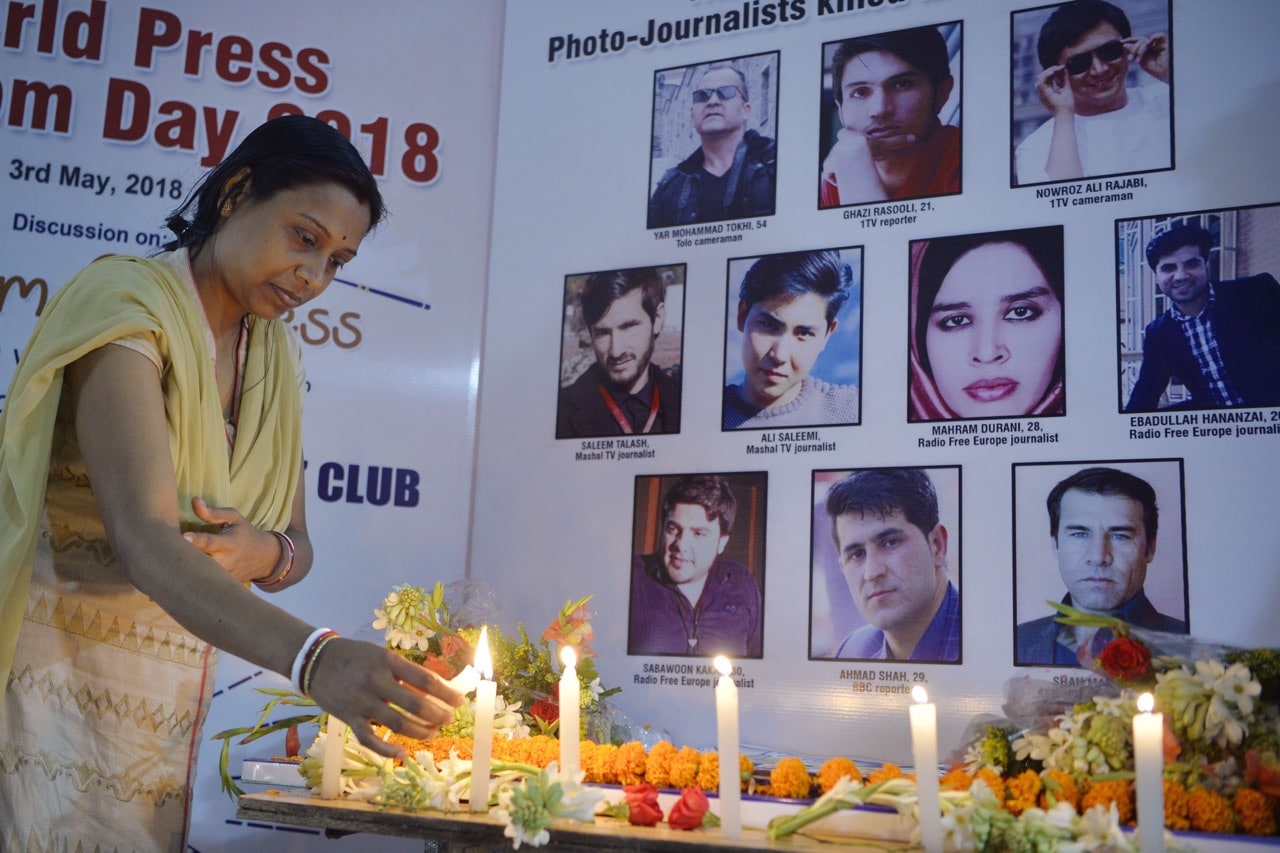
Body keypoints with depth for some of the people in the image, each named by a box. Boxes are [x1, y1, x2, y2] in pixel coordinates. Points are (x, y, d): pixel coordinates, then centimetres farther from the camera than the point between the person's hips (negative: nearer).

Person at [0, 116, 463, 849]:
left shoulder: (276, 358, 6)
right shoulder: (127, 304, -15)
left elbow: (296, 547, 8)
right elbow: (144, 539, -28)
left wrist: (267, 555, -17)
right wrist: (314, 656, -43)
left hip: (168, 708, 6)